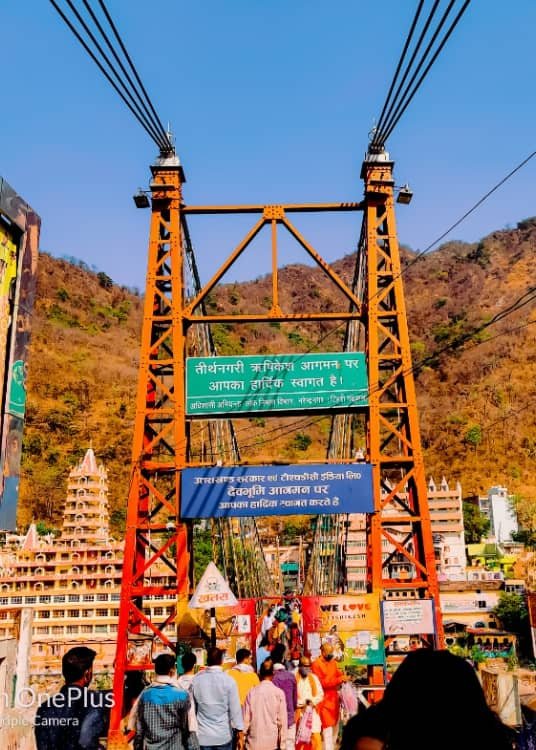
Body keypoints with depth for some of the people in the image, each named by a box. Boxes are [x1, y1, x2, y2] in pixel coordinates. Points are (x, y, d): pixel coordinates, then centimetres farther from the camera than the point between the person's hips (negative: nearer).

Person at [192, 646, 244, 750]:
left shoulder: (196, 680, -5)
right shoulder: (228, 680, -11)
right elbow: (235, 708, -9)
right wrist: (240, 733, -1)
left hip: (203, 736, 2)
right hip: (223, 735, -1)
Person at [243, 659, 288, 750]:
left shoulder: (252, 692, -4)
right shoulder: (279, 693, -6)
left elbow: (246, 718, -2)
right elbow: (282, 720, -4)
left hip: (254, 742, 1)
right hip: (272, 742, -1)